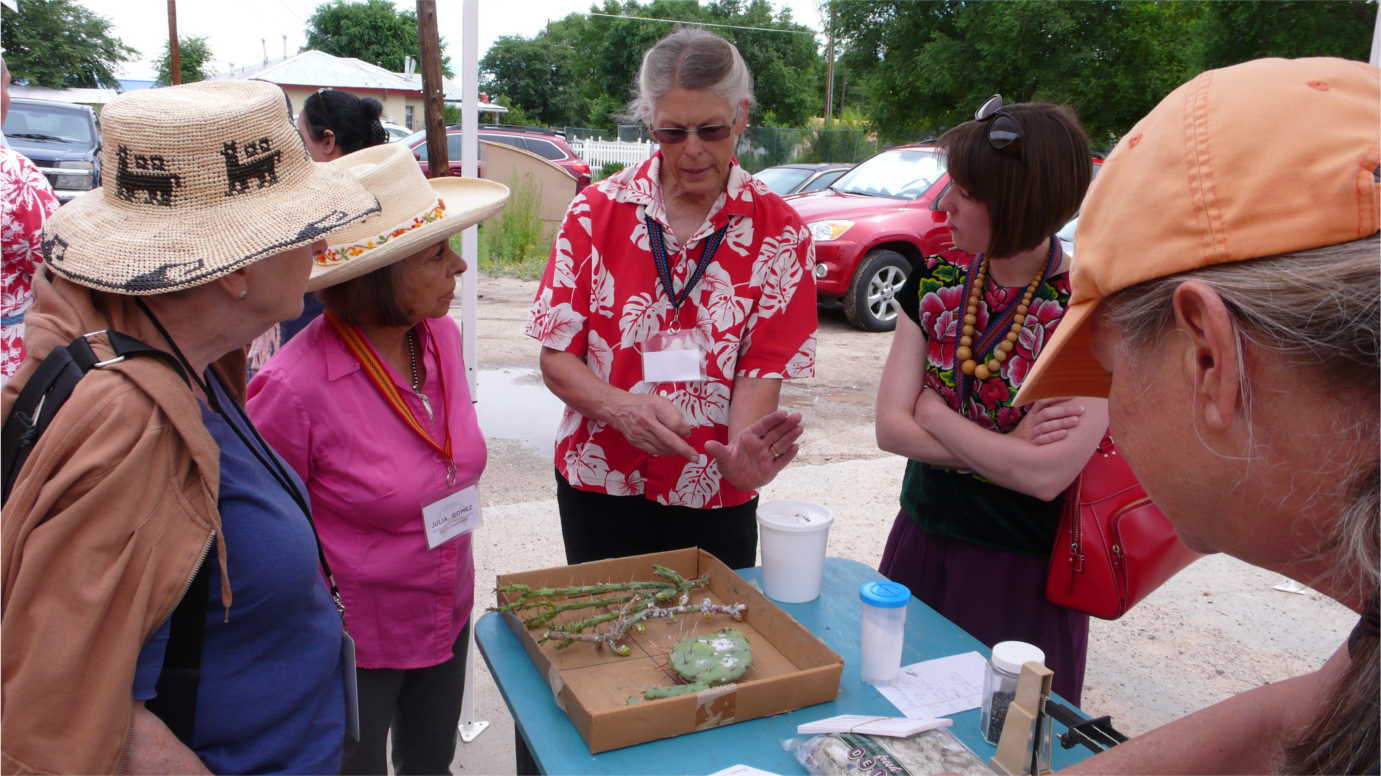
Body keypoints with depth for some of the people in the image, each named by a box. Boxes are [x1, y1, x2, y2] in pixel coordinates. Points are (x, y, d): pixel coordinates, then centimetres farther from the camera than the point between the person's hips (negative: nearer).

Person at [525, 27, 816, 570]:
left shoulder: (778, 232, -6)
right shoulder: (597, 212, -4)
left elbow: (762, 370, -9)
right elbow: (556, 358, -4)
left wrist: (742, 451, -29)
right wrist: (623, 409, -24)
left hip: (716, 499, 0)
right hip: (598, 489, 1)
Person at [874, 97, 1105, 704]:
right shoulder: (935, 282, -2)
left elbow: (1047, 475, -23)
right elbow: (890, 428, -7)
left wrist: (934, 412, -14)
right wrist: (1008, 449, -16)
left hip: (1023, 573, -4)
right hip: (921, 546, 4)